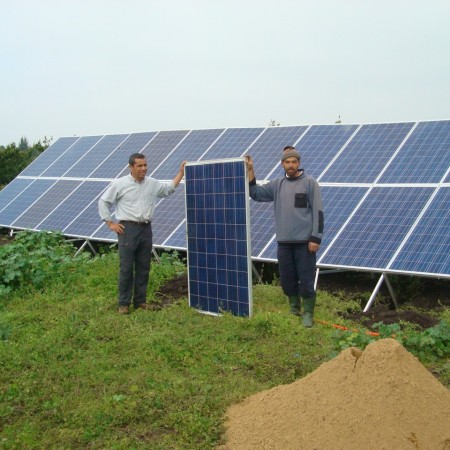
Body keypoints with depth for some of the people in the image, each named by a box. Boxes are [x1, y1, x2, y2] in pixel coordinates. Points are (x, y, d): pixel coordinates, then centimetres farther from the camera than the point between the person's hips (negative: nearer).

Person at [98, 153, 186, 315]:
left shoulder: (152, 183, 9)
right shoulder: (120, 184, -5)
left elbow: (169, 188, 21)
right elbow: (103, 202, 0)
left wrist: (181, 172, 12)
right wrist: (110, 223, -4)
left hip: (146, 229, 5)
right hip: (128, 229, -5)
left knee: (143, 268, 9)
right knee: (126, 268, -2)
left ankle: (140, 301, 20)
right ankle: (124, 304, 6)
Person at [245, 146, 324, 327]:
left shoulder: (310, 183, -3)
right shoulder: (277, 184, 10)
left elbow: (318, 211, -6)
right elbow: (256, 193, 9)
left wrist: (316, 238, -11)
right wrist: (250, 171, 1)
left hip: (305, 241, -4)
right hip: (284, 242, 5)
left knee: (306, 280, 0)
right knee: (287, 279, 11)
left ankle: (308, 314, 12)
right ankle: (294, 309, 28)